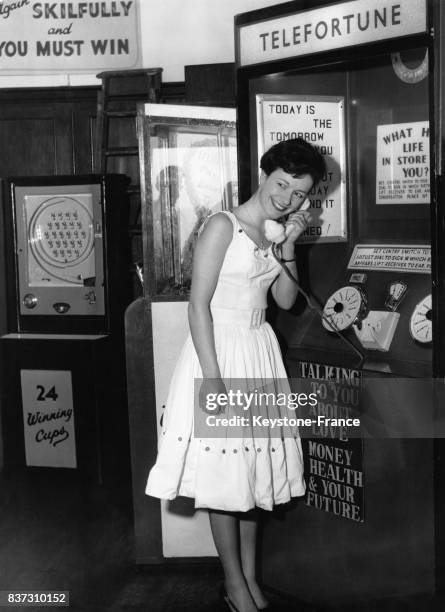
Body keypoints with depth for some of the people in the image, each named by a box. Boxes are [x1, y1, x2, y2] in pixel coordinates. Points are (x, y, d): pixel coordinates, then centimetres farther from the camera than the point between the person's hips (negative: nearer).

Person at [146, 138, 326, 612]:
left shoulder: (275, 232, 9)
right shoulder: (223, 225, -13)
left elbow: (286, 300, 9)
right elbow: (198, 304, -17)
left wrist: (289, 247, -3)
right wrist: (211, 376, -21)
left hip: (259, 352, 7)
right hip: (220, 349, -7)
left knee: (253, 466, 12)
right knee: (224, 471, 1)